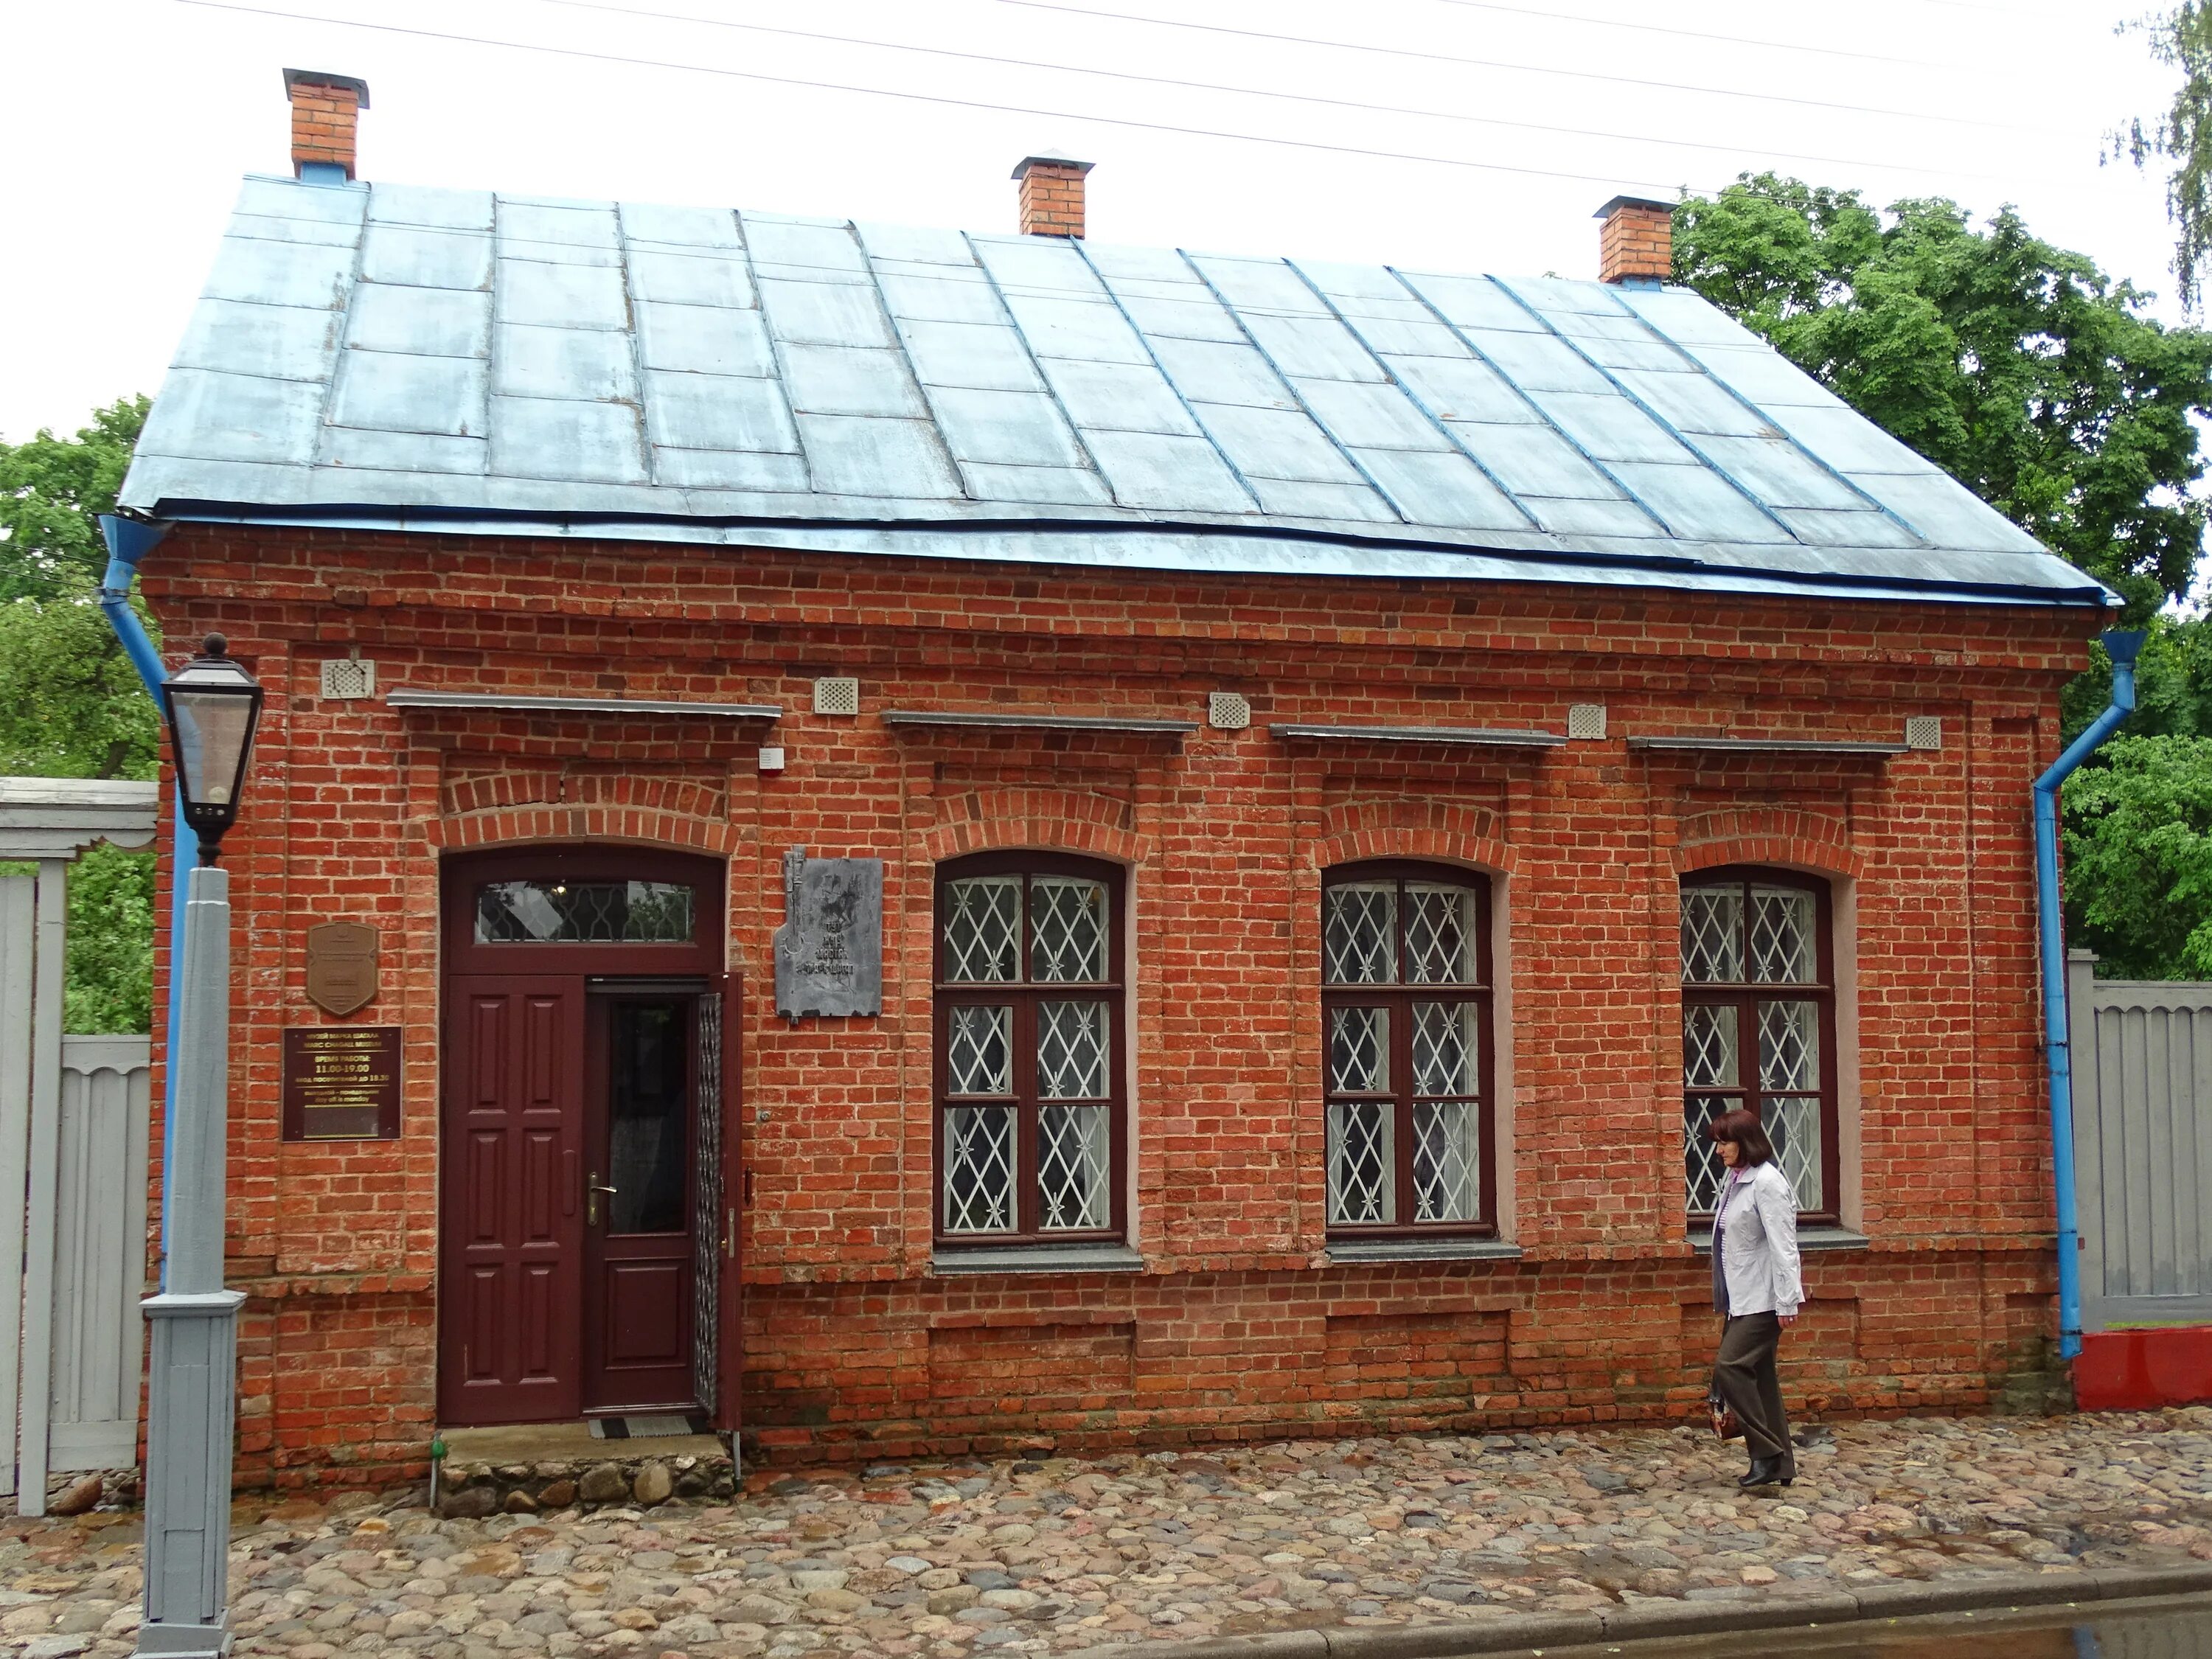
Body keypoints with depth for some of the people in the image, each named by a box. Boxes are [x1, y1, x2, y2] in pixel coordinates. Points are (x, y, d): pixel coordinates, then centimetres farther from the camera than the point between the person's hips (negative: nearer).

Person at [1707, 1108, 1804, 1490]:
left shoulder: (1767, 1182, -15)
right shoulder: (1735, 1180, 11)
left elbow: (1782, 1245, -19)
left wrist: (1787, 1303, -21)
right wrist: (1725, 1299, 18)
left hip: (1763, 1300, -9)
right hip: (1741, 1298, 9)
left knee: (1729, 1367, -14)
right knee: (1758, 1377, 10)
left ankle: (1767, 1452, -5)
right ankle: (1780, 1466, 15)